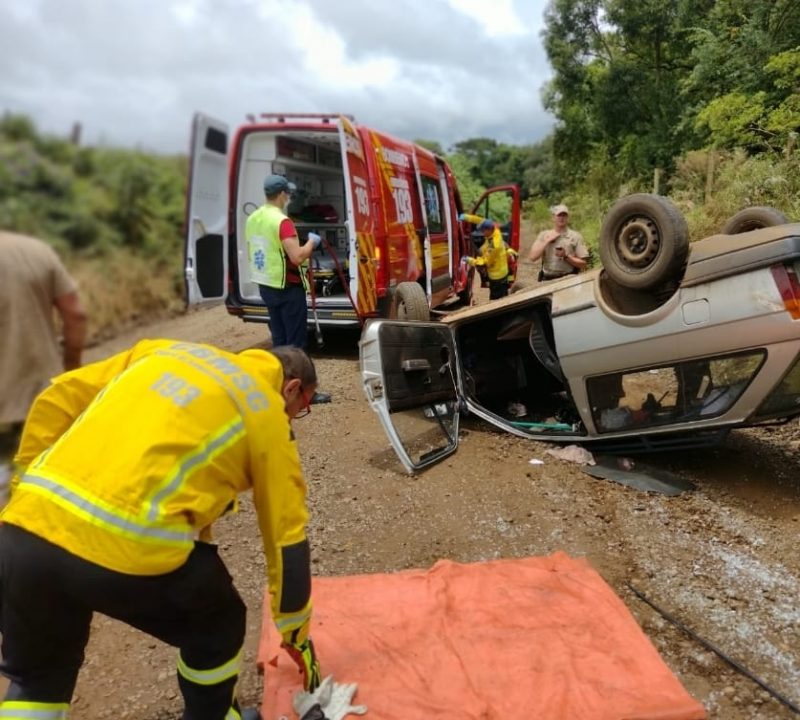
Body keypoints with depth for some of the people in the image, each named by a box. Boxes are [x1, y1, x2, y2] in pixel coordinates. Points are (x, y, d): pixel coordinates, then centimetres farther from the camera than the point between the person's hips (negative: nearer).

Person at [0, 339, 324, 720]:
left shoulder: (165, 349, 23)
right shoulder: (267, 414, 11)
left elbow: (54, 401, 19)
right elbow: (287, 539, 15)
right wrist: (297, 641, 28)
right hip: (129, 550, -5)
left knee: (36, 680, 31)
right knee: (217, 627, 26)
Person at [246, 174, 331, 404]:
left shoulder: (252, 220, 8)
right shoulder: (282, 221, -19)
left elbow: (251, 255, 17)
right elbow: (297, 256, -28)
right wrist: (312, 242, -11)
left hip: (266, 286, 9)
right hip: (288, 288, -8)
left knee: (279, 339, 15)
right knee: (296, 342, -2)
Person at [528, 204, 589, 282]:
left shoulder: (576, 236, 6)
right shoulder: (543, 235, 13)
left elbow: (583, 264, 1)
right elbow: (532, 257, 0)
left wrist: (566, 256, -12)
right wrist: (547, 240, -2)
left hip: (568, 279, -2)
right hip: (547, 280, 2)